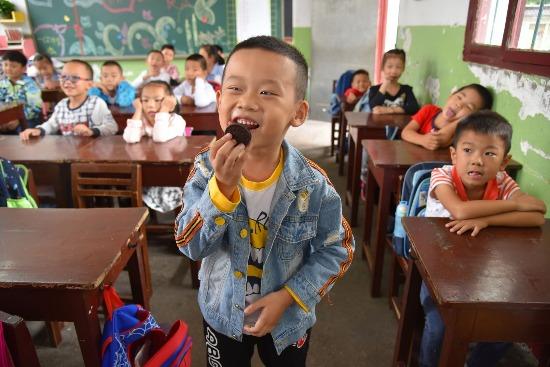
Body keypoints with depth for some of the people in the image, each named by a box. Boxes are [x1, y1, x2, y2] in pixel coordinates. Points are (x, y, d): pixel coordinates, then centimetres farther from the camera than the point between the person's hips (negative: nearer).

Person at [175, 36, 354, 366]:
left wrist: (288, 296, -19)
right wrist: (223, 187, -36)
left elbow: (337, 250, -11)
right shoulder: (207, 168, -19)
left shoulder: (312, 185, -23)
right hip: (223, 314, 1)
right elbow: (191, 245, -22)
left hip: (288, 318, -1)